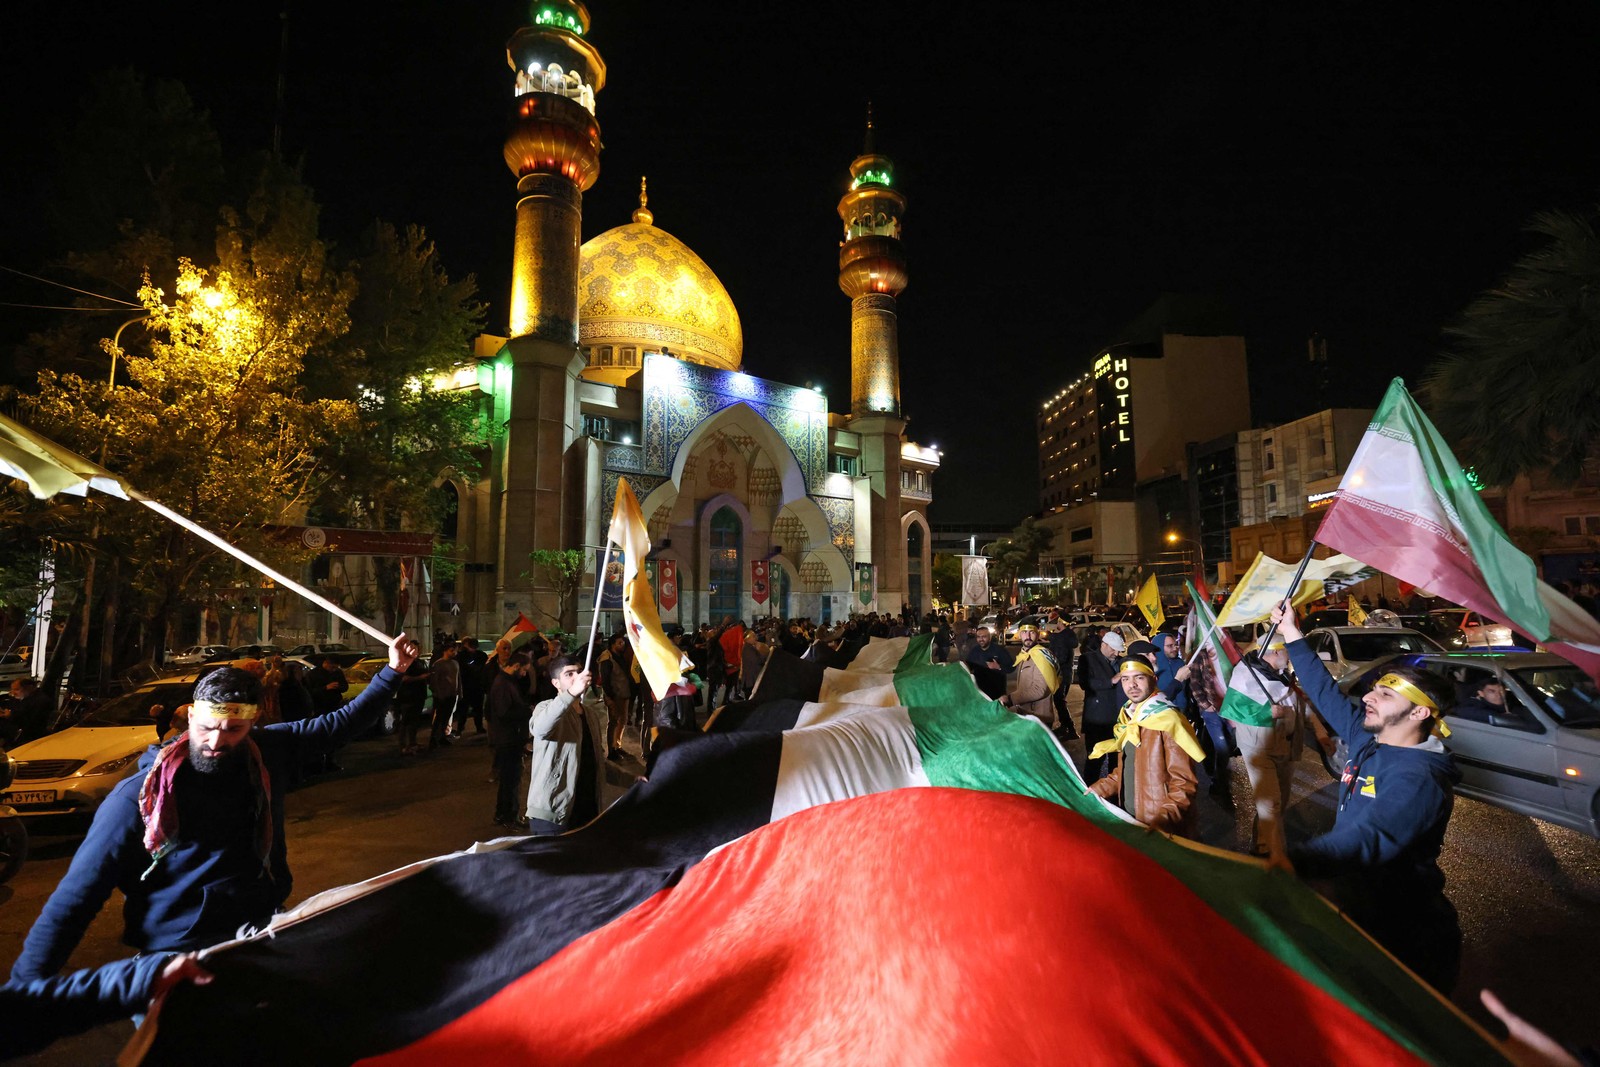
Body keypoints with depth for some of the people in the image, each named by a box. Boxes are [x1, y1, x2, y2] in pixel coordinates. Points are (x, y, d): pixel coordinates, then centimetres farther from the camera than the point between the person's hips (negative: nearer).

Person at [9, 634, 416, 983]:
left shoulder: (269, 752, 0)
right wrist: (27, 983, -14)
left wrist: (392, 672, 9)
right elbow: (74, 898, -5)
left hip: (265, 933, 3)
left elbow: (342, 724, 10)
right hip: (180, 959, -3)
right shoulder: (141, 796, -9)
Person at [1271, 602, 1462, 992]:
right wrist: (1292, 634, 13)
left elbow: (1365, 841, -41)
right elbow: (1326, 692, 13)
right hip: (1355, 885, 8)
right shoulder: (1370, 737, 0)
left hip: (1391, 913, -8)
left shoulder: (1417, 779, -26)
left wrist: (1287, 861, -54)